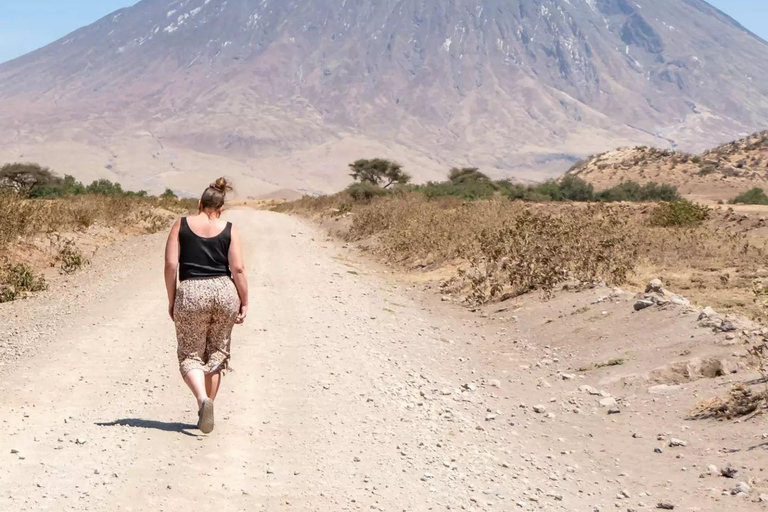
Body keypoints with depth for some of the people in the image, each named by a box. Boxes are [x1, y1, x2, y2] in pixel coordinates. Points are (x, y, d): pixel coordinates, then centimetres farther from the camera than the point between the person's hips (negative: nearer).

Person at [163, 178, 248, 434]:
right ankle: (206, 410, 20)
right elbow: (238, 270, -4)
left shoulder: (181, 226, 3)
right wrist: (244, 303, 4)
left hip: (190, 293, -1)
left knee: (190, 355, 8)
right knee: (216, 353, 16)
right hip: (223, 291, 1)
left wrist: (171, 300, 5)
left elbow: (171, 265, -3)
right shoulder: (229, 230, 3)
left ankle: (203, 400, -19)